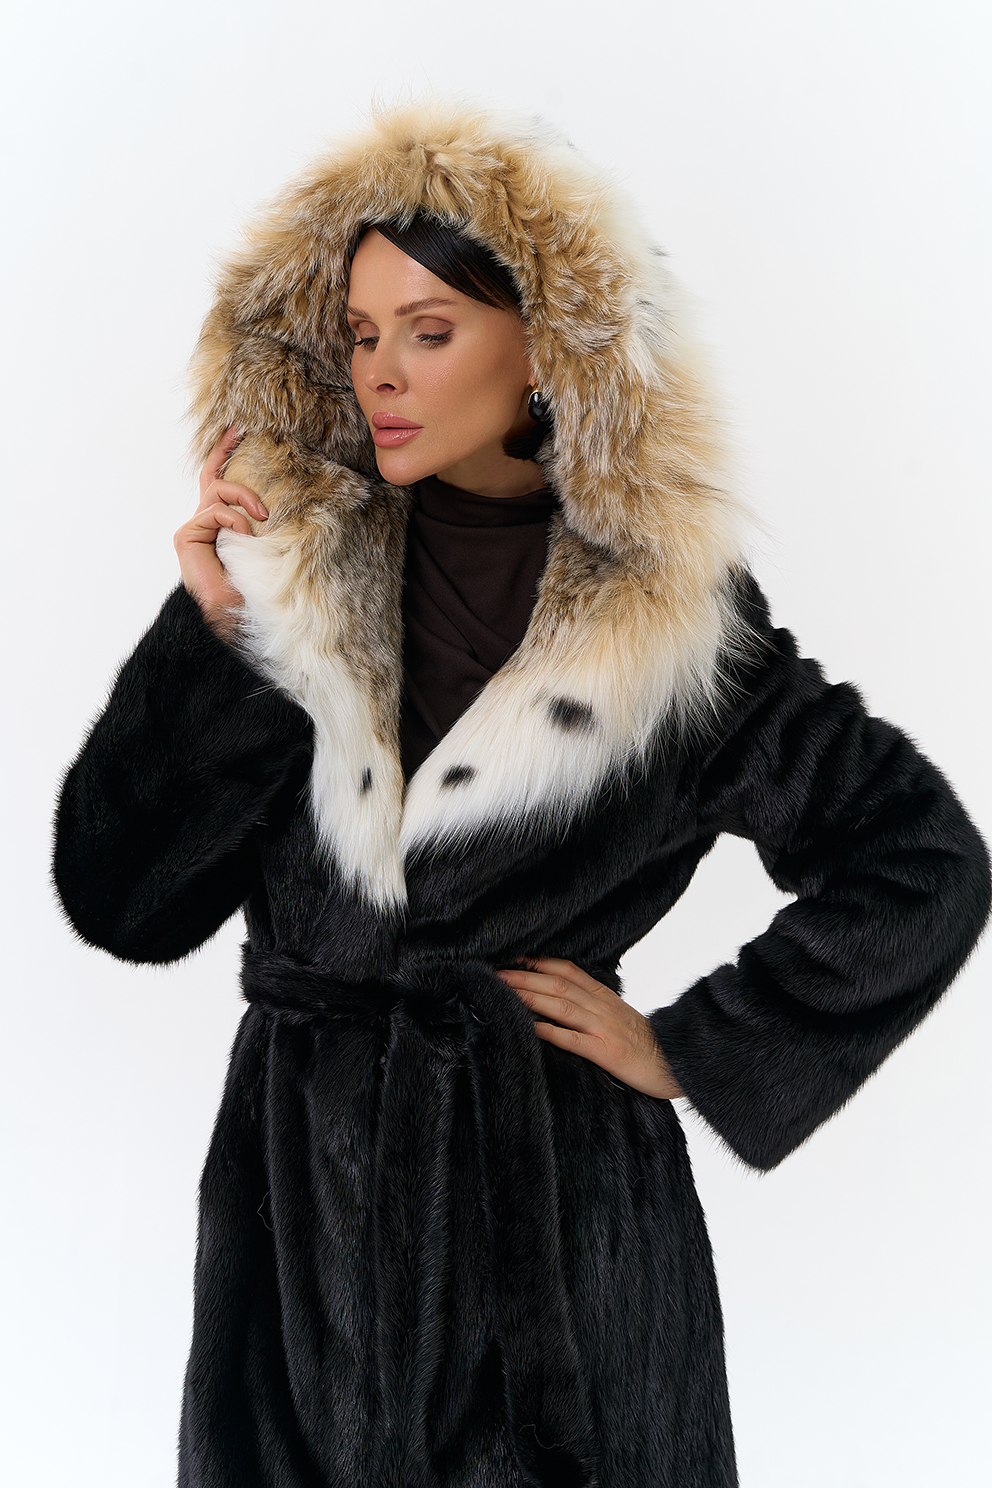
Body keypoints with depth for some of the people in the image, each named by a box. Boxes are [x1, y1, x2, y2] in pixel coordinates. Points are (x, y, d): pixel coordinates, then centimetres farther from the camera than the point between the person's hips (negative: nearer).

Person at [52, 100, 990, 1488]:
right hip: (304, 1198, 2)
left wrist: (690, 1049, -5)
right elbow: (121, 902, -5)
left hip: (555, 1203, -2)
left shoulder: (663, 617, -8)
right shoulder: (291, 578, -2)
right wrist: (213, 633, -14)